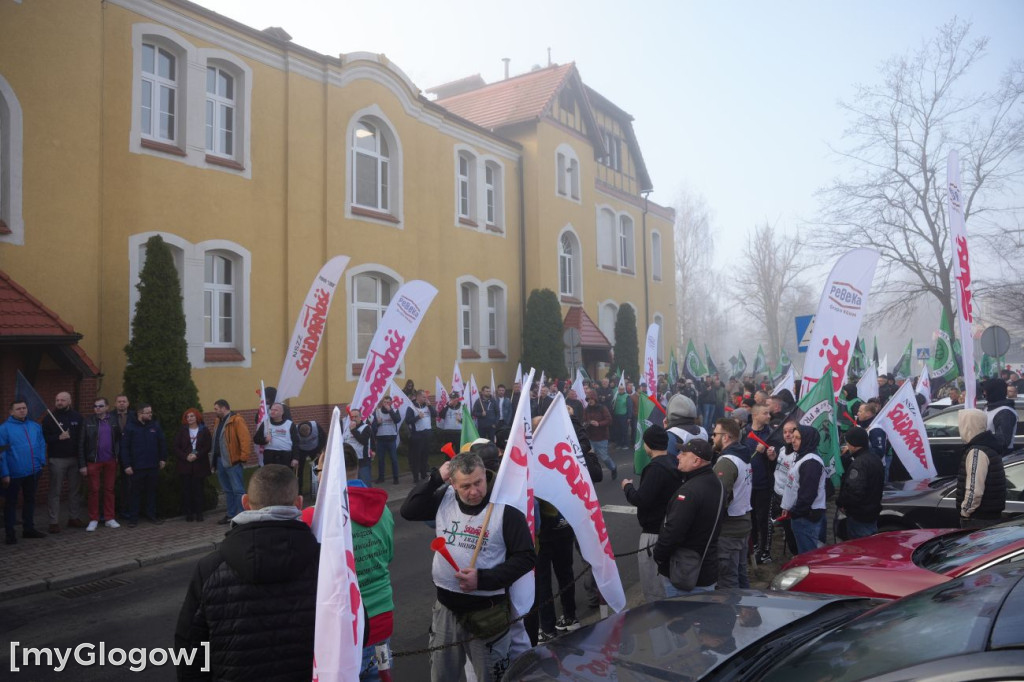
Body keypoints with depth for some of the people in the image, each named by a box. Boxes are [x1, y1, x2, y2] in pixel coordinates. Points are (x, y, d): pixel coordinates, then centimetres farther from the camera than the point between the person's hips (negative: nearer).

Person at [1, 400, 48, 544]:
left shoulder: (35, 426, 7)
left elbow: (42, 445, 11)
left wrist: (42, 462, -1)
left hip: (33, 472, 5)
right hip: (14, 474, -5)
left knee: (30, 500, 16)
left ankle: (29, 529, 28)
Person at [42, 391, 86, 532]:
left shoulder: (77, 417, 6)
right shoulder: (49, 418, 0)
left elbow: (82, 437, 6)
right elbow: (44, 437, -3)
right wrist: (59, 437, -18)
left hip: (75, 458, 3)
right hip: (57, 459, -3)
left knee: (75, 490, 8)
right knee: (55, 491, 0)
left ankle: (74, 518, 18)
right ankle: (54, 522, 4)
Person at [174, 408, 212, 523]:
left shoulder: (204, 431, 4)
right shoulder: (182, 431, 9)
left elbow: (208, 447, -2)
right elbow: (176, 447, 3)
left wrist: (197, 455, -15)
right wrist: (186, 456, -11)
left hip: (200, 465, -1)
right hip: (185, 465, 1)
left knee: (198, 489, -1)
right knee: (186, 489, 0)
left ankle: (199, 512, 4)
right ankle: (189, 513, 6)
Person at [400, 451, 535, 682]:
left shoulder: (506, 509, -18)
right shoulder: (444, 499, -3)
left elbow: (526, 557, -15)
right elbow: (408, 511, -6)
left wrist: (483, 579, -22)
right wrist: (435, 477, -13)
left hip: (487, 611, -4)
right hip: (445, 606, 5)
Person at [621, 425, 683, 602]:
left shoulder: (656, 468, -21)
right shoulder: (673, 464, 8)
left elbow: (640, 500, -25)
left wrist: (627, 486, -7)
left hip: (654, 534, -10)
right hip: (668, 529, 10)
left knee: (652, 590, -1)